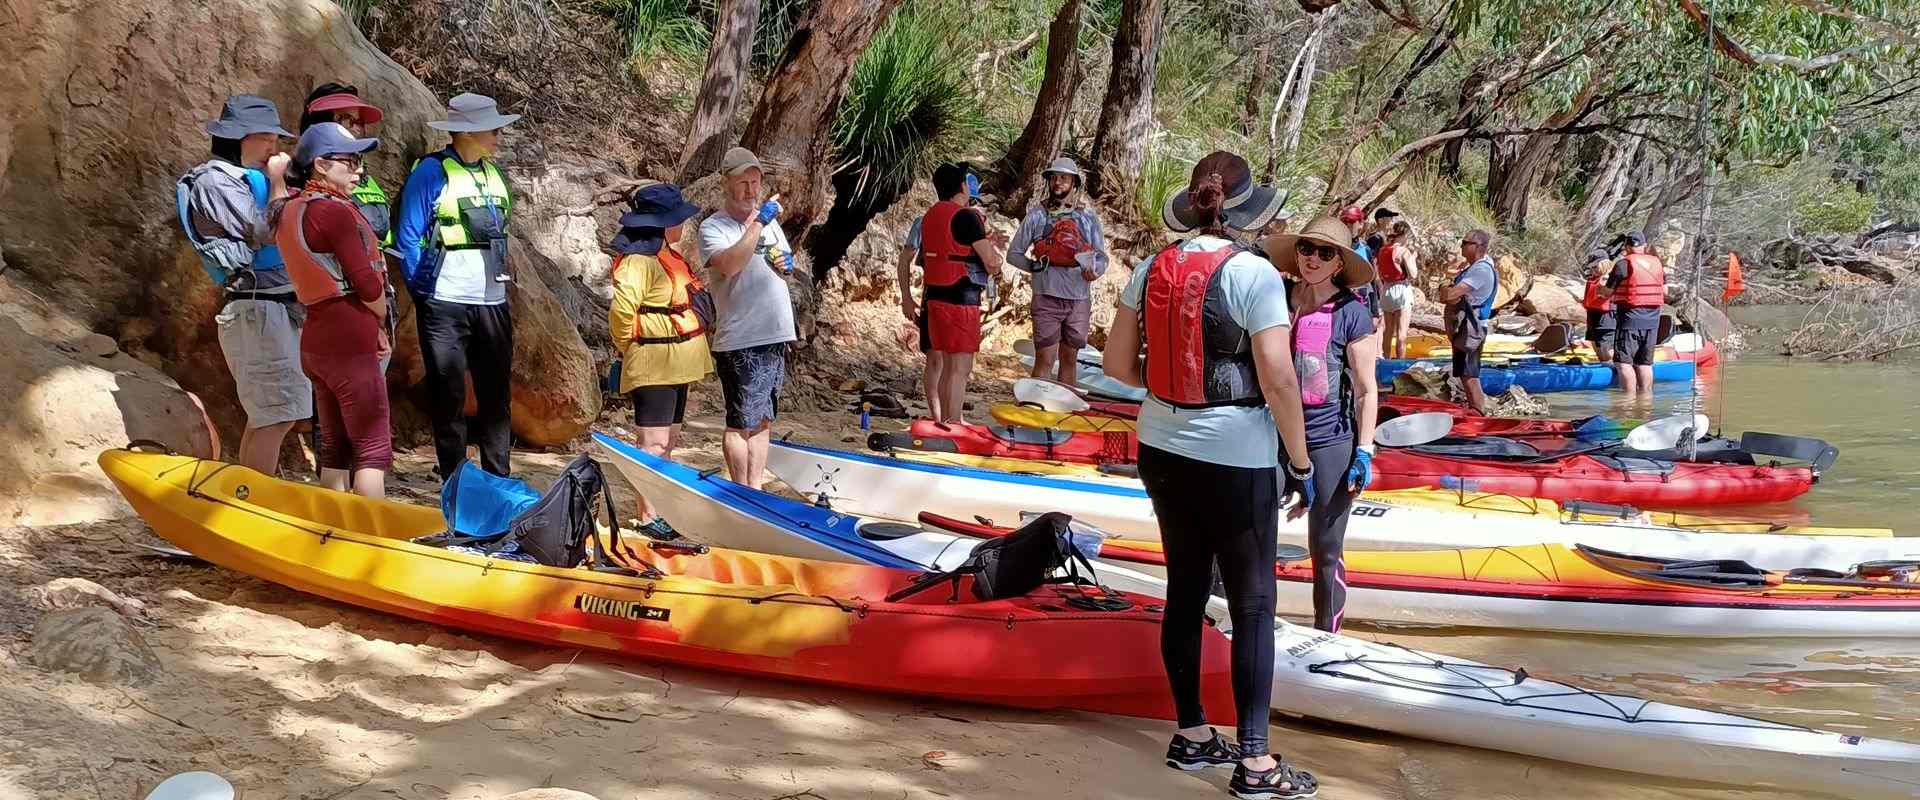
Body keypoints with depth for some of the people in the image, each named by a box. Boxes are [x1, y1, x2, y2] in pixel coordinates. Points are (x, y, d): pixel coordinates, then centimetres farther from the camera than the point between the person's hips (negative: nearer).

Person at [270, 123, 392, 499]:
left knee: (335, 446, 14)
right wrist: (380, 320, 6)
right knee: (373, 446, -7)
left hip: (315, 338, 9)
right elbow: (367, 283, -16)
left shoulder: (290, 211, 13)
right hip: (350, 338, -9)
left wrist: (371, 327, 9)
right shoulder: (334, 210, -14)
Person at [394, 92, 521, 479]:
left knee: (497, 393, 9)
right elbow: (407, 237, -8)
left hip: (492, 303, 6)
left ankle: (499, 479, 18)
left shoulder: (494, 173, 13)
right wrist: (422, 291, -9)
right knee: (449, 396, 3)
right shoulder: (431, 172, -8)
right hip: (445, 305, -6)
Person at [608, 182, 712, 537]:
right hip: (654, 366, -10)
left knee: (669, 440, 14)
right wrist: (629, 346, -14)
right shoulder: (639, 260, -18)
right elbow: (622, 307, -29)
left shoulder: (669, 256, 15)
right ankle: (648, 517, -4)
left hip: (676, 366, 10)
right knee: (653, 441, -7)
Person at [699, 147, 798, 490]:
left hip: (775, 336, 7)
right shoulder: (713, 227, -7)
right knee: (742, 422, -3)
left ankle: (755, 490, 18)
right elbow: (730, 264, -26)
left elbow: (786, 262, 28)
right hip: (740, 342, -7)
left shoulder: (770, 220, 16)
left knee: (763, 420, 11)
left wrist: (787, 264, 5)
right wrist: (757, 224, -26)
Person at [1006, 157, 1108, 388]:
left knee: (1069, 360, 11)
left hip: (1079, 299, 2)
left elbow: (1102, 256, 11)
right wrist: (1035, 266, -9)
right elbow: (1013, 253, 8)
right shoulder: (1037, 214, 5)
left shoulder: (1088, 216, 9)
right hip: (1047, 297, -2)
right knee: (1044, 361, -8)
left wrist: (1094, 270, -12)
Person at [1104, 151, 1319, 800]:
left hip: (1162, 448, 6)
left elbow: (1117, 364, 6)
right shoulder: (1253, 274, -15)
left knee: (1185, 588, 16)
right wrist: (1301, 463, -7)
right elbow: (1279, 381, -17)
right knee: (1252, 604, 5)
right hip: (1233, 459, -6)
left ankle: (1192, 735, 28)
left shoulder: (1153, 269, 1)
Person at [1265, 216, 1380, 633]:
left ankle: (1327, 635, 22)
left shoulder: (1352, 313, -6)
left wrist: (1364, 451, -8)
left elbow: (1365, 390, -3)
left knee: (1326, 549, 7)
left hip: (1330, 443, -3)